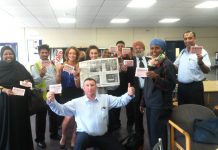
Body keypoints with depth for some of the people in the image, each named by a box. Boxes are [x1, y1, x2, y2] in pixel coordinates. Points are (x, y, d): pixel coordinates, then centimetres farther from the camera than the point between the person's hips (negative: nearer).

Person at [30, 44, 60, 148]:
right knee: (41, 117, 5)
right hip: (42, 94, -5)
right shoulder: (35, 65, -6)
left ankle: (54, 134, 34)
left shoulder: (53, 64, 10)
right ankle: (40, 139, 16)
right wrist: (41, 75, -35)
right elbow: (35, 81, -18)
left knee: (54, 115, 17)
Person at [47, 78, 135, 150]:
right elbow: (61, 109, -6)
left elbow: (120, 101, 2)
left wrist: (129, 94, -19)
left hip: (103, 136, 4)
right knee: (81, 139, -37)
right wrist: (52, 101, -25)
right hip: (85, 135, -3)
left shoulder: (105, 98, 4)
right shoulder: (77, 102, -2)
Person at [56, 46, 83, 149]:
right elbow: (57, 82, -3)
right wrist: (58, 71, -17)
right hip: (66, 95, -1)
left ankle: (73, 140, 25)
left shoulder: (78, 67, -3)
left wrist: (76, 75, -25)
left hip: (77, 95, 1)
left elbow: (78, 85, -7)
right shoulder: (62, 66, -1)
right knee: (69, 117, -14)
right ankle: (63, 137, 14)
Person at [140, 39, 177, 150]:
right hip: (150, 104, 7)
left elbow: (171, 85, -17)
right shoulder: (150, 63, 11)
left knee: (158, 134, -3)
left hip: (160, 105, -7)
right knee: (151, 132, 13)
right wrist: (143, 102, 19)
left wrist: (156, 77, -30)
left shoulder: (167, 64, -11)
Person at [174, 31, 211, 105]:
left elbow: (207, 70, -17)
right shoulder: (182, 52, 12)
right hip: (181, 86, 6)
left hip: (195, 86, -6)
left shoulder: (201, 52, -8)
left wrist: (200, 62, -36)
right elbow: (175, 66, 19)